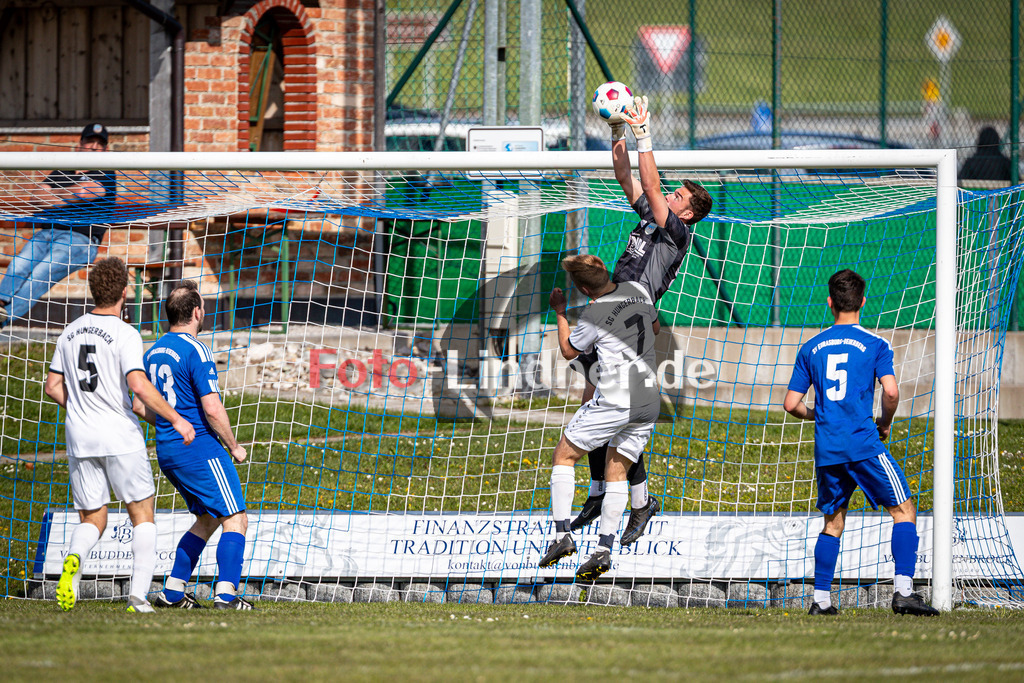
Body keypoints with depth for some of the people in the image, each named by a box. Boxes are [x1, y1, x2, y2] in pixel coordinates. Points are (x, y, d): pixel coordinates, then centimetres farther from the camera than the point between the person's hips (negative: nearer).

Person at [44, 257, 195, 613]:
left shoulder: (70, 333, 8)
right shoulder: (124, 334, -11)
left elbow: (53, 387, 14)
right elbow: (139, 385, -22)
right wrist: (176, 419, -15)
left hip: (80, 437, 5)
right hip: (120, 437, -5)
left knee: (92, 519, 11)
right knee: (142, 515, 8)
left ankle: (74, 559, -23)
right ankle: (138, 594, -3)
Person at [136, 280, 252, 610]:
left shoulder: (154, 352, 12)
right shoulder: (195, 351, -14)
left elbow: (139, 405, 18)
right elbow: (212, 409, -19)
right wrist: (234, 447, -6)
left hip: (167, 452, 9)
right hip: (200, 448, -9)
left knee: (207, 519, 21)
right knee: (236, 520, -6)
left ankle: (172, 591, 17)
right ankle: (226, 593, -18)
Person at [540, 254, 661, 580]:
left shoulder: (593, 316, -14)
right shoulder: (638, 290, 3)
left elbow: (568, 351, 5)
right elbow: (655, 327, 22)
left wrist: (560, 313, 15)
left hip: (613, 402, -6)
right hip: (649, 401, 6)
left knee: (564, 455, 9)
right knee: (617, 472, 11)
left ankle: (562, 535, 0)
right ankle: (603, 550, 1)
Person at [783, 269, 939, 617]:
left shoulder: (811, 348, 11)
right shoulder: (874, 344, 0)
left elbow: (791, 404, 10)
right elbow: (891, 391, -13)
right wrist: (885, 424, 5)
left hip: (826, 447, 4)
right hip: (864, 443, -4)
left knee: (833, 522, 16)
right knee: (904, 511, 3)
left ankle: (821, 599, 10)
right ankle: (903, 591, -11)